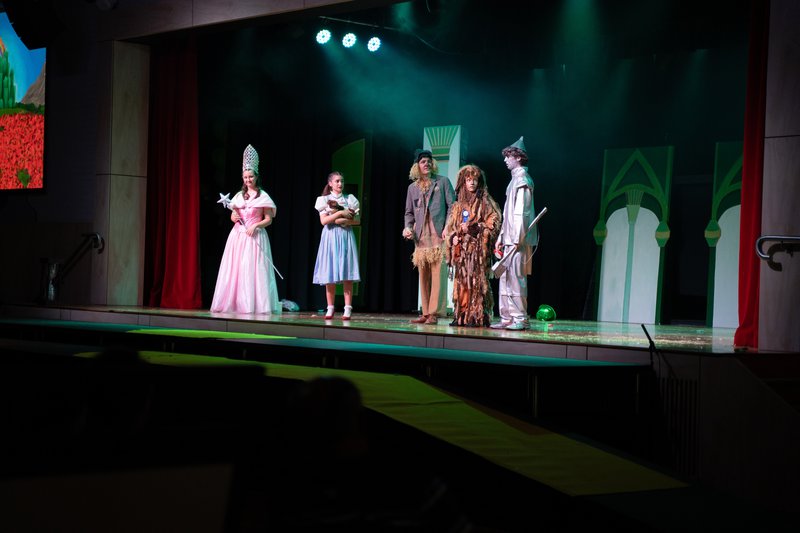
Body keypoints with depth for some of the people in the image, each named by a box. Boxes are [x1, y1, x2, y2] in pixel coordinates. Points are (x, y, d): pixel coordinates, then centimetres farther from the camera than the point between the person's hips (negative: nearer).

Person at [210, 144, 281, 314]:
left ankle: (253, 304, -8)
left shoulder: (263, 196, -1)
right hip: (238, 236, 5)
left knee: (253, 269, -10)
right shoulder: (239, 196, 12)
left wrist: (255, 225, -16)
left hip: (255, 236, -5)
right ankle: (233, 303, 4)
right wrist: (234, 217, -3)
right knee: (234, 268, 0)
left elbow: (268, 219, -2)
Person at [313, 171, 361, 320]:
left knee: (347, 275, -6)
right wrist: (340, 213, -11)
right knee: (330, 275, -3)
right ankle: (330, 308, 2)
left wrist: (344, 221, -10)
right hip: (330, 237, -1)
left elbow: (357, 220, 6)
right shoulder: (324, 199, 6)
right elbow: (323, 221, -5)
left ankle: (348, 309, -8)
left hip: (346, 237, 1)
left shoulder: (349, 199, 10)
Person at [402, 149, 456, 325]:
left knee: (437, 274, -10)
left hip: (439, 234, -4)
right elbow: (409, 212, 22)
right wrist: (408, 227, 3)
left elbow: (452, 206, 3)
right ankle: (426, 313, 7)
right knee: (423, 276, 4)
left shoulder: (443, 182, 8)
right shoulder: (413, 187, 19)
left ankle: (434, 312, -11)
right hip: (421, 236, 4)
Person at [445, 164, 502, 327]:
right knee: (461, 281, 2)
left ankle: (477, 316, -11)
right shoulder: (459, 205, 17)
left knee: (476, 281, -10)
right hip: (461, 249, 5)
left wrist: (473, 228, -15)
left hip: (478, 247, -5)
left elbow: (492, 223, -5)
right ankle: (461, 315, 4)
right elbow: (451, 226, 20)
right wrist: (454, 236, 1)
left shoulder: (485, 202, 2)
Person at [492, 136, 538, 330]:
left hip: (518, 239, -10)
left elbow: (521, 212, -17)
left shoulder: (522, 179, -10)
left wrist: (517, 238, -21)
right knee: (506, 276, 9)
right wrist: (501, 237, 22)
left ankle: (521, 318, -8)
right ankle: (507, 318, 11)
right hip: (509, 238, 10)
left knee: (516, 276, -9)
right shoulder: (515, 179, 20)